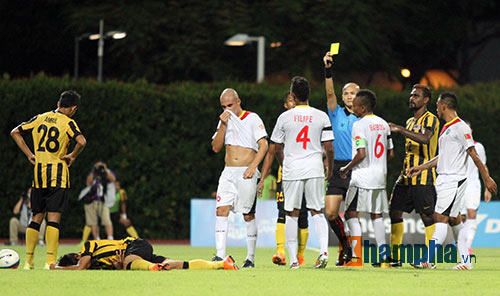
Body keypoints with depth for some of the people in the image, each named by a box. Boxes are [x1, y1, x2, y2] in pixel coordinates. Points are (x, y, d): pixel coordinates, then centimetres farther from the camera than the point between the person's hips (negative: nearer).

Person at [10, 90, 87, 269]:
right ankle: (50, 261, -15)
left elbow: (15, 132, 13)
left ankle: (29, 260, 9)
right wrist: (72, 156, -4)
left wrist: (29, 154, 13)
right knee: (53, 218, -6)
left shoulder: (40, 118, 10)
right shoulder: (68, 122, -5)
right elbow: (81, 141, -21)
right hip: (58, 176, -4)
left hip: (38, 175, 4)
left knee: (36, 217, 11)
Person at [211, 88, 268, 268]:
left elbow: (263, 145, -8)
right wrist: (223, 125, -3)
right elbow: (216, 147, 9)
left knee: (248, 215, -1)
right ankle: (220, 256, -14)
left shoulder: (252, 118, -2)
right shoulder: (225, 120, 15)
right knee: (221, 210, -10)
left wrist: (253, 166, -19)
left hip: (246, 173, -5)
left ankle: (250, 258, 7)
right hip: (228, 172, 5)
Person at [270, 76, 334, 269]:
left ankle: (293, 259, 5)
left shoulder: (285, 117, -3)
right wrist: (330, 169, 17)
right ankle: (324, 250, -14)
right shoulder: (321, 117, 0)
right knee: (317, 212, 8)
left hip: (292, 169, -1)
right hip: (314, 168, 1)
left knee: (292, 214, 6)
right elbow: (329, 147, 1)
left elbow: (278, 148, 5)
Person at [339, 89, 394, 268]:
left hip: (362, 178, -7)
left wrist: (346, 169, -8)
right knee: (376, 215, 12)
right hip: (380, 176, 7)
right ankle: (383, 257, 7)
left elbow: (361, 154, -20)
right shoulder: (383, 124, 10)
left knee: (352, 213, 0)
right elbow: (390, 154, 13)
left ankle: (356, 258, -9)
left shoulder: (359, 125, -13)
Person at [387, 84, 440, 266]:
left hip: (423, 178, -8)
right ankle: (394, 257, 8)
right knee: (394, 211, 4)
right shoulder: (410, 121, 20)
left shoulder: (430, 120, -6)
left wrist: (400, 130, -26)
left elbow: (425, 138, -26)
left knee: (427, 216, -6)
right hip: (407, 176, 8)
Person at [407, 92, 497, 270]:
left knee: (441, 218, -13)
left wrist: (486, 178, -11)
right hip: (444, 180, 9)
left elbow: (473, 155, -12)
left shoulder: (460, 127, -11)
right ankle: (466, 261, 11)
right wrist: (422, 167, 23)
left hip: (454, 180, -9)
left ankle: (428, 260, -17)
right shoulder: (446, 128, 18)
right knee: (454, 220, 9)